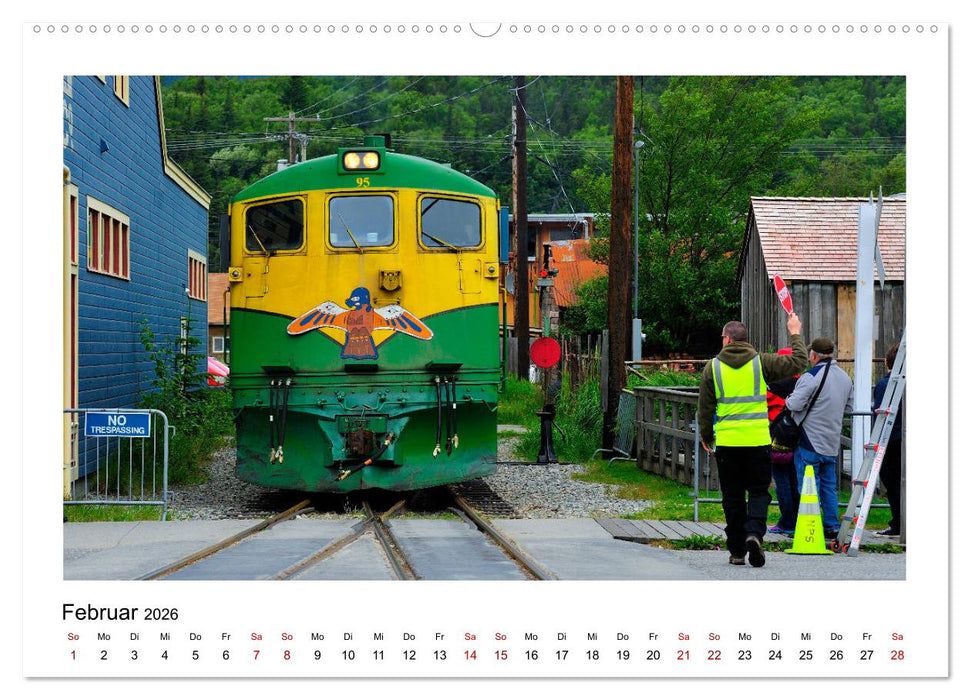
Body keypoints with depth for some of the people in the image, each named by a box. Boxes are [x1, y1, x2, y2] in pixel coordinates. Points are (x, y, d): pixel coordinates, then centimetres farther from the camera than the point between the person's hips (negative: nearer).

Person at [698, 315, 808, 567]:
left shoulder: (712, 367, 2)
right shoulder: (762, 362, 0)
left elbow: (705, 407, 5)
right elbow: (798, 362, 5)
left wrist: (706, 436, 18)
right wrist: (795, 334, 20)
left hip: (726, 441, 1)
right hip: (758, 441, 0)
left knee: (732, 496, 9)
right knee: (759, 491, 8)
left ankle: (737, 551, 11)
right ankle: (754, 533, -18)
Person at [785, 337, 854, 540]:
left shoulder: (811, 376, -16)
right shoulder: (845, 378, 9)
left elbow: (795, 405, -19)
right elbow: (849, 407, 19)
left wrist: (789, 399, 2)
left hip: (810, 442, -7)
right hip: (832, 443, 7)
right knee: (829, 485, 15)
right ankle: (832, 527, 15)